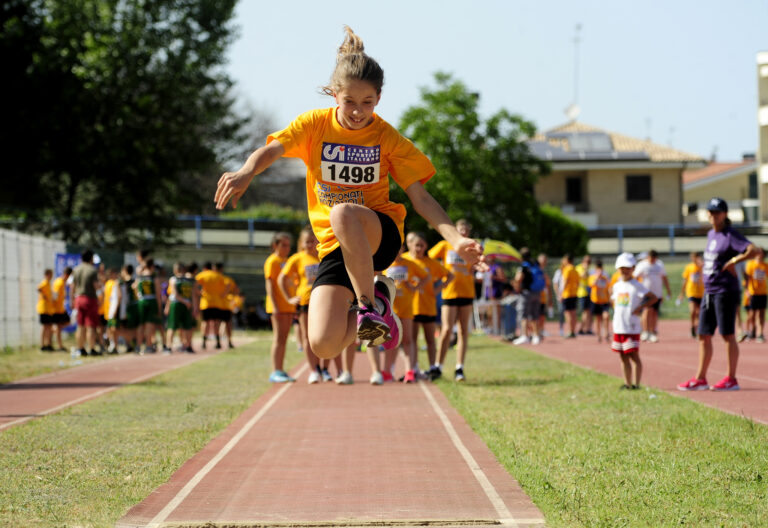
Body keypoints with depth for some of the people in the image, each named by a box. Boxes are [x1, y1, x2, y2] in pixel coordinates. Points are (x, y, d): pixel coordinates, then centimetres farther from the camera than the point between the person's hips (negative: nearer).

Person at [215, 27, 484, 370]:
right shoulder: (315, 125, -1)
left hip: (381, 234, -2)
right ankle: (377, 296, 13)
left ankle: (370, 302, -20)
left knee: (342, 213, -40)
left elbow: (421, 199, -5)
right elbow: (271, 150, -18)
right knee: (324, 345, -18)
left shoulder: (387, 137, -2)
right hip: (334, 248, 2)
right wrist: (246, 174, -43)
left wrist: (456, 239, -22)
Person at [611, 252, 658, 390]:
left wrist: (640, 307, -14)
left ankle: (636, 383, -4)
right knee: (623, 357, 9)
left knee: (633, 355, -6)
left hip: (632, 327, -7)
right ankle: (627, 383, 15)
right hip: (618, 327, 7)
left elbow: (653, 298, -9)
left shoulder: (636, 286, -7)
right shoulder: (617, 286, 12)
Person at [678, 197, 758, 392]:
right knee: (703, 335, 9)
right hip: (709, 291, 9)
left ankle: (731, 379, -1)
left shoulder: (731, 235, -11)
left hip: (725, 291, -9)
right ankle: (700, 379, 15)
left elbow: (753, 250, -24)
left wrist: (733, 262, -20)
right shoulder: (711, 235, 15)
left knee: (727, 335, -5)